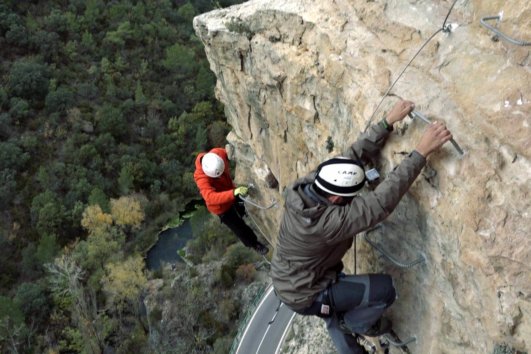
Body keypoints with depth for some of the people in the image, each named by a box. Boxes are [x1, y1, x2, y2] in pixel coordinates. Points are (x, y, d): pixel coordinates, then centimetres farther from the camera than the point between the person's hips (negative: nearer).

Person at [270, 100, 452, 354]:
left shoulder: (305, 185, -18)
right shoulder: (328, 221, -40)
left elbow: (355, 154, -14)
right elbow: (382, 201, -42)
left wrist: (388, 122, -18)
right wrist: (422, 151, -43)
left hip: (289, 282, 8)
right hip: (305, 295, -8)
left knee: (339, 314, 30)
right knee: (384, 289, -5)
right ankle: (355, 324, 20)